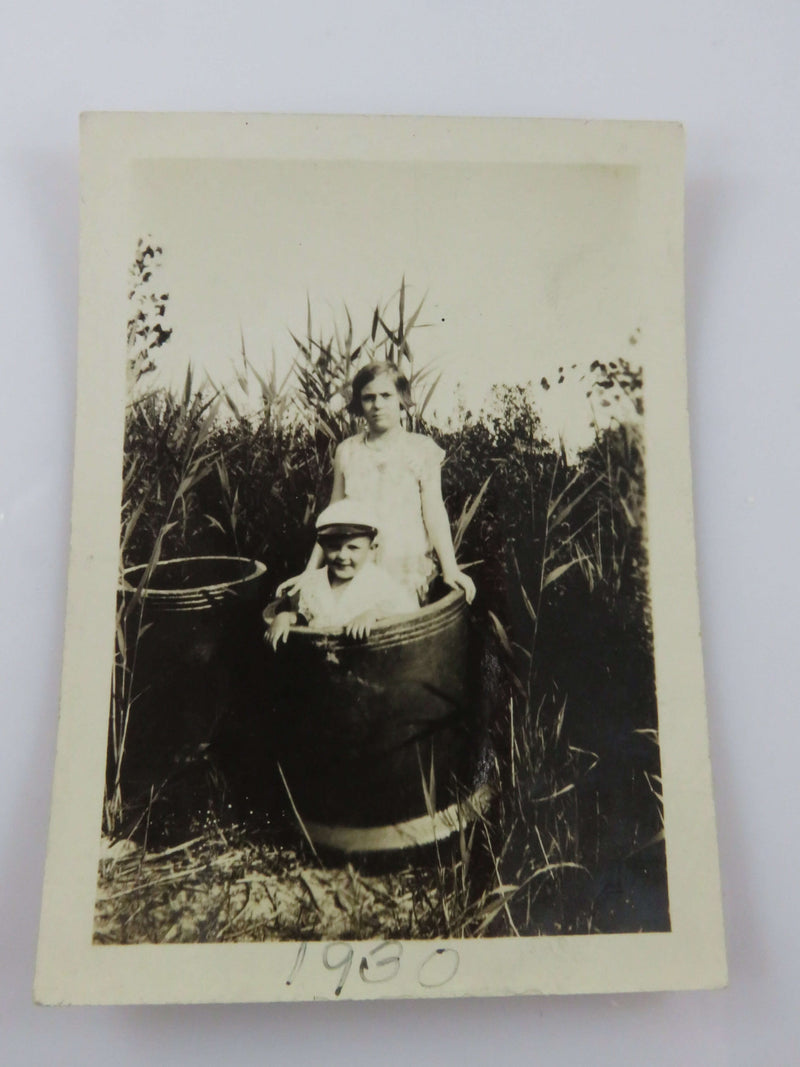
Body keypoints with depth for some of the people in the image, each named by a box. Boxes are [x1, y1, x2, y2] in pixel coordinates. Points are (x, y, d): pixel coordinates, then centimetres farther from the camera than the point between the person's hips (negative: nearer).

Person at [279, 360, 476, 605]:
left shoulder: (422, 449, 4)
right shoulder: (347, 452, 10)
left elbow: (434, 511, -2)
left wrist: (450, 568, -13)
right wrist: (310, 571, 10)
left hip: (409, 574, -2)